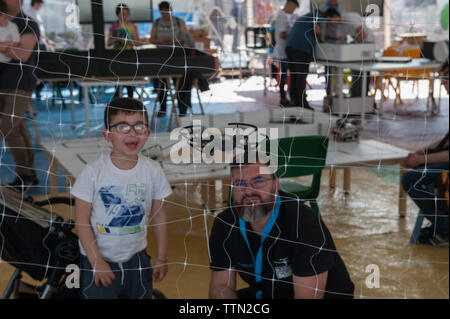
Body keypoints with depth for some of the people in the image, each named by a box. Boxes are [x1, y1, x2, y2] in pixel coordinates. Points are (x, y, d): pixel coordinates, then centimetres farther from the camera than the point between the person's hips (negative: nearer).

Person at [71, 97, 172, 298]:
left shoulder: (153, 171, -6)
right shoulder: (93, 173, -15)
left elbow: (158, 215, 2)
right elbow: (82, 221, -11)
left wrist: (161, 258, 6)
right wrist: (96, 261, -14)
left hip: (136, 259, 3)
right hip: (98, 260, -3)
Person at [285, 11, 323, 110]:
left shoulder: (303, 17, 33)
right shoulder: (317, 16, 9)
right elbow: (317, 30, -7)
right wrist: (319, 38, 11)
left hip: (290, 45, 8)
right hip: (302, 48, -8)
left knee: (294, 75, 10)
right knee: (301, 75, -8)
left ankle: (294, 102, 12)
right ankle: (302, 104, -8)